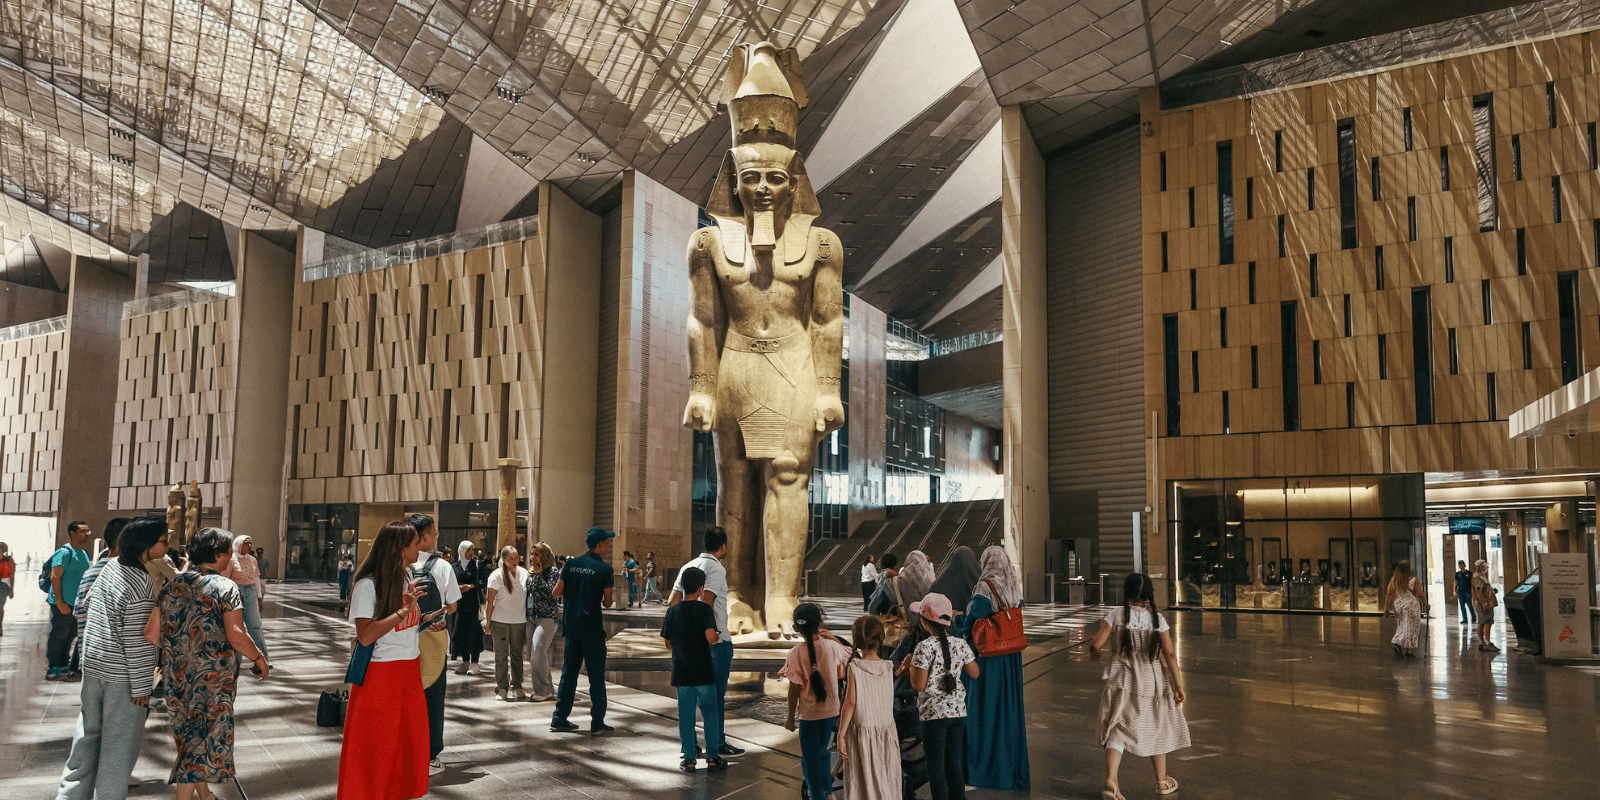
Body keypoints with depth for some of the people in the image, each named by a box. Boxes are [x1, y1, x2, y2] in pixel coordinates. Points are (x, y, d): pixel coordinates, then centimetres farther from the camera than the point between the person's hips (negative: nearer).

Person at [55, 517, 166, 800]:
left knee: (88, 733, 19)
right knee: (120, 742, 5)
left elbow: (85, 604, 21)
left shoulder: (110, 568, 3)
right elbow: (137, 642, -21)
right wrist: (141, 686, -15)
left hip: (93, 664, 8)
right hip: (121, 675, -8)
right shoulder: (142, 586, -22)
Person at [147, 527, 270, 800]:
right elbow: (236, 637, -19)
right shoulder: (225, 588, -13)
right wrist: (259, 658, -4)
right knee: (205, 735, 6)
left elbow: (151, 632, 4)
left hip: (177, 674, 6)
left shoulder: (174, 585, 4)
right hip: (212, 675, -6)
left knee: (190, 731, 19)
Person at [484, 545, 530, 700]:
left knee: (517, 654, 8)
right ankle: (502, 688, 12)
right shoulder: (497, 575, -6)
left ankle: (516, 687, 16)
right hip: (500, 621, -3)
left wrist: (529, 618, 9)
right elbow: (490, 601, -4)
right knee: (501, 655, 3)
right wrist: (488, 621, -4)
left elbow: (529, 596, 13)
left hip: (520, 621, 3)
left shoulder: (524, 574, 4)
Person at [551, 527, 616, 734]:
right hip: (592, 627, -5)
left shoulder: (571, 564, 5)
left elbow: (556, 593, 7)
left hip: (571, 624, 5)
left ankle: (560, 719, 17)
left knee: (569, 672, 15)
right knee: (596, 676, 2)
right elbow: (607, 603, -7)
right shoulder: (605, 569, -10)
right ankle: (597, 723, 5)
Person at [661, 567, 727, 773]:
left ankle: (689, 758, 13)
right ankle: (713, 758, 11)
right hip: (703, 671, -3)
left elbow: (668, 645, 7)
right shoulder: (704, 609, -10)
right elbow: (711, 637, -22)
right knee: (710, 713, 8)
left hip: (681, 673, 3)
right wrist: (717, 636, 0)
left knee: (685, 715, 10)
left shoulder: (672, 611, 3)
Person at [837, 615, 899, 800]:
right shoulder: (888, 668, -3)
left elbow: (850, 703, -14)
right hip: (886, 731, 3)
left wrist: (841, 735, -9)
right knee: (886, 785, 13)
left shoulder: (854, 668, -13)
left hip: (861, 733, -3)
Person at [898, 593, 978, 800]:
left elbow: (919, 685, -16)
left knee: (936, 767, 5)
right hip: (958, 712, 5)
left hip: (933, 713, -5)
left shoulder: (924, 648, -16)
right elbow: (974, 673, 11)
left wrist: (910, 665, -1)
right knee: (954, 764, 16)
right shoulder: (960, 644, -1)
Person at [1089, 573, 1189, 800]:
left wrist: (1093, 652, 14)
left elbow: (1097, 644, -10)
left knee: (1117, 729, 4)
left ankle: (1111, 780, -12)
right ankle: (1162, 781, 30)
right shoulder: (1157, 618, -6)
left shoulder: (1117, 614, -8)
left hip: (1123, 681, -1)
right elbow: (1170, 653, -9)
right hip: (1152, 680, 1)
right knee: (1157, 728, 17)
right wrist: (1178, 685, -4)